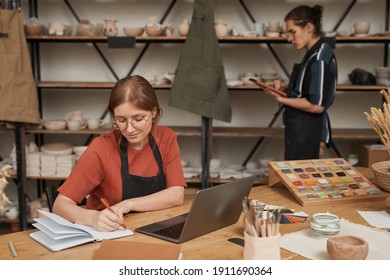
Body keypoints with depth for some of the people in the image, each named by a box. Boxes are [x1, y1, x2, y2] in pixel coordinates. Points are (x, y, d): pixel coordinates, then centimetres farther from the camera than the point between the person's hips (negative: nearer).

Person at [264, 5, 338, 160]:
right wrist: (285, 89, 1)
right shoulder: (313, 53, 12)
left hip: (306, 131, -10)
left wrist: (282, 99, -15)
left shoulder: (319, 58, -19)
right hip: (301, 127, 10)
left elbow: (316, 105, -23)